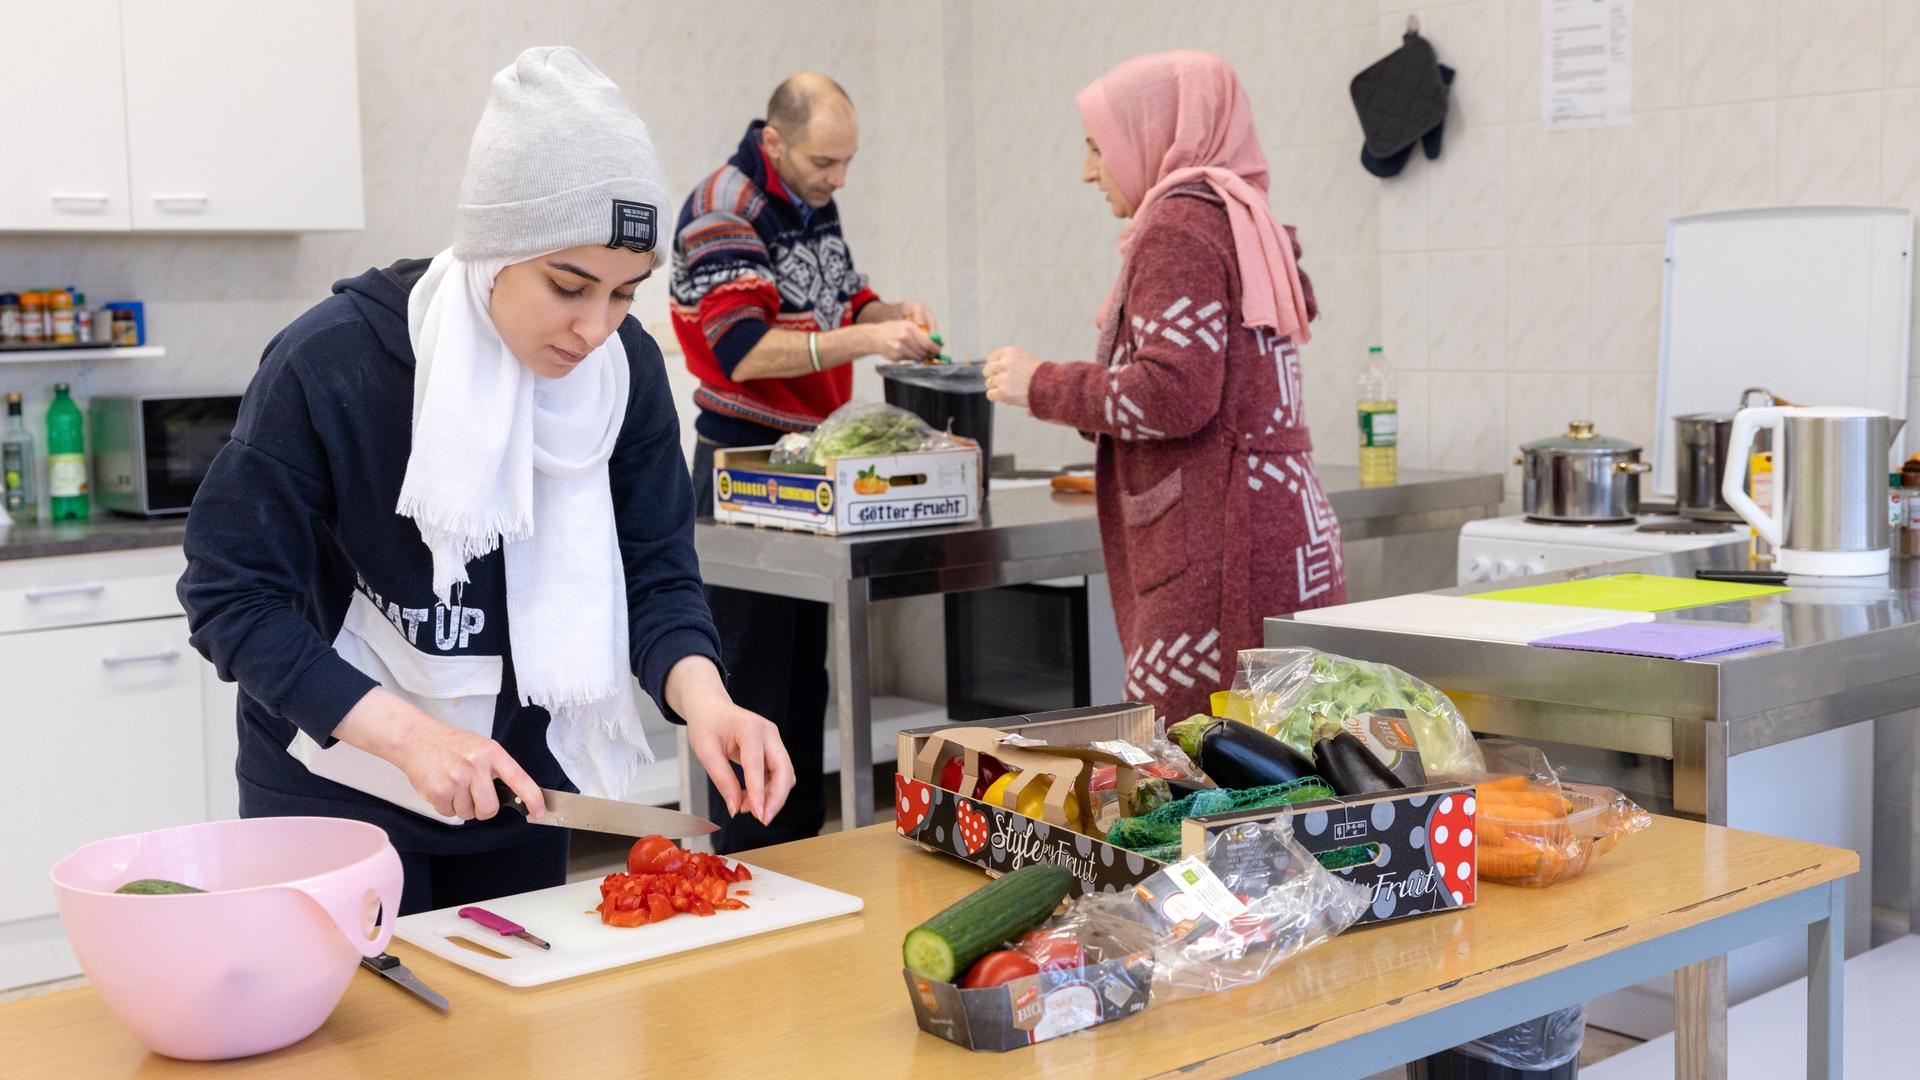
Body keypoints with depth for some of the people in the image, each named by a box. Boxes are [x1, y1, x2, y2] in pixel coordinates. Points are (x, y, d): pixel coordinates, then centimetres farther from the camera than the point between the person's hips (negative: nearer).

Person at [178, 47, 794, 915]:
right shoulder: (330, 362, -23)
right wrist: (407, 733, -29)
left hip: (520, 777, 4)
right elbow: (232, 595, -19)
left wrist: (703, 700, -29)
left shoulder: (623, 367, -12)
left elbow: (655, 573, -8)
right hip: (340, 779, -4)